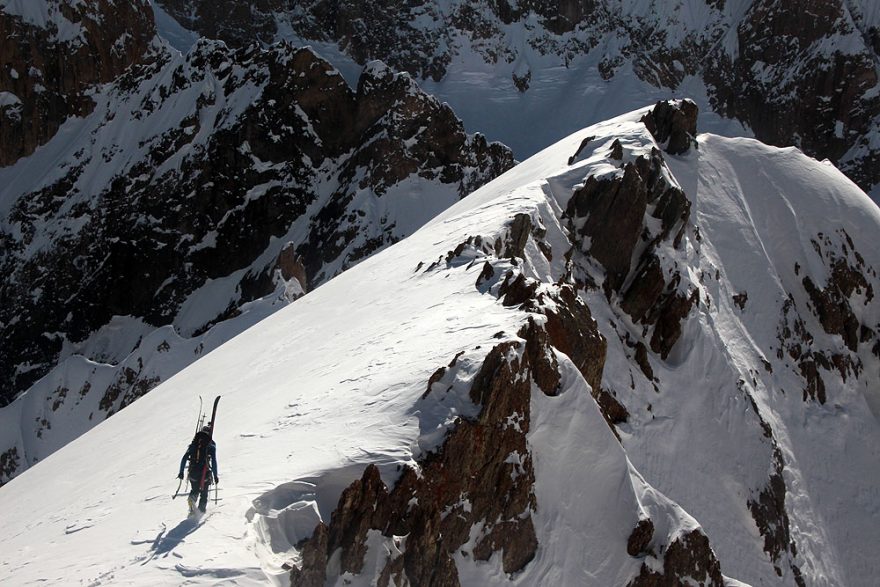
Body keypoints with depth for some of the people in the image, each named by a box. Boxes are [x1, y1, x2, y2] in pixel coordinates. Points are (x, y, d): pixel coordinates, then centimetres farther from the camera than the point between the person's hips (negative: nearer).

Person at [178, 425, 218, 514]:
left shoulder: (193, 444, 11)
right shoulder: (211, 445, 1)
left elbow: (184, 458, 6)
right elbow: (214, 461, -6)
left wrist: (181, 472, 11)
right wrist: (215, 475, -2)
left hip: (193, 472, 3)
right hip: (205, 472, -3)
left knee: (195, 490, 20)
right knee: (204, 493, 12)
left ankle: (192, 498, -12)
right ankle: (201, 510, -2)